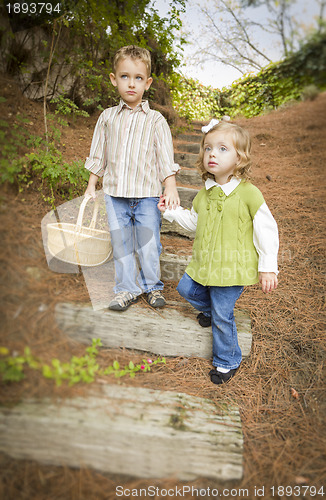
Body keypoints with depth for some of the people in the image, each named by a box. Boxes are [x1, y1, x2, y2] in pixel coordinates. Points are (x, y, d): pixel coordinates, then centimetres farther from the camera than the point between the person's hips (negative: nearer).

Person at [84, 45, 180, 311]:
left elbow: (166, 157, -4)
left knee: (149, 245, 4)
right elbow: (98, 155, 14)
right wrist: (91, 186, 13)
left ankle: (152, 286, 26)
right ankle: (127, 289, 24)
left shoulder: (155, 120, 1)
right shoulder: (107, 117, 8)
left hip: (147, 193, -2)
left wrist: (171, 188, -15)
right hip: (115, 193, 3)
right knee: (120, 244, 8)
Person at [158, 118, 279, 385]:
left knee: (222, 316, 0)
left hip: (233, 266, -6)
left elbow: (267, 230, -11)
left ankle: (227, 361, 25)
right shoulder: (205, 192, 5)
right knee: (186, 288, 17)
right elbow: (194, 221, 19)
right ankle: (211, 308, 47)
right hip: (205, 262, 6)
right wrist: (171, 210, 9)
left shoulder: (248, 193, -15)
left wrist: (268, 267, -12)